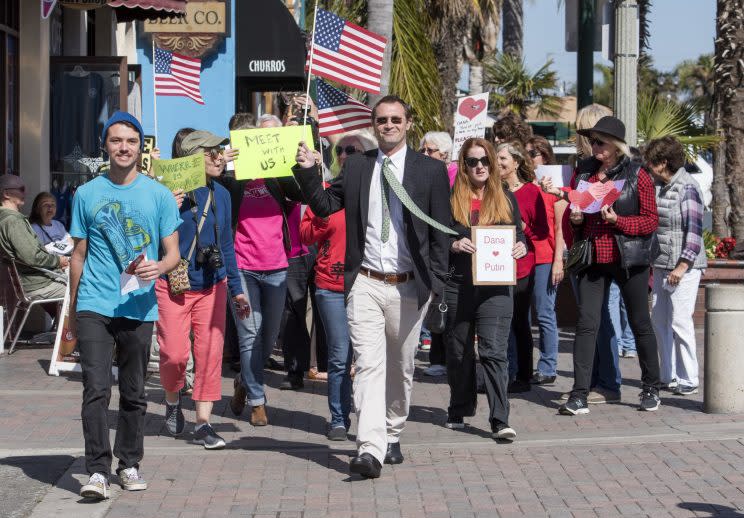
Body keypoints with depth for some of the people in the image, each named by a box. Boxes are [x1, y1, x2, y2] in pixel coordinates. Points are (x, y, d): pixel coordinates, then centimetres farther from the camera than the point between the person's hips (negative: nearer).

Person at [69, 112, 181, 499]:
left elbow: (173, 252, 5)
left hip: (138, 307, 1)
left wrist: (159, 267, -18)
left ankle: (129, 465, 23)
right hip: (94, 305, -1)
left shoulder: (159, 195, 5)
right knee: (96, 389, -11)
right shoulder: (87, 194, 6)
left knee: (134, 393, 11)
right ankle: (98, 470, -9)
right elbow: (79, 253, 12)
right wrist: (72, 309, 13)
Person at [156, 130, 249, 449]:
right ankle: (172, 402, 26)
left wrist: (236, 289, 17)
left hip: (212, 286, 5)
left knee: (210, 352, 1)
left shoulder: (221, 195, 9)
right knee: (175, 353, -5)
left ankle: (203, 423, 9)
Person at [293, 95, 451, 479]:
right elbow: (324, 206, 9)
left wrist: (436, 282, -3)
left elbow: (440, 231, 2)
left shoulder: (431, 170, 2)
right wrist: (308, 171, -5)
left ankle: (392, 437, 31)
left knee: (400, 368, 12)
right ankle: (370, 450, -16)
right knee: (369, 365, -10)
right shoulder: (356, 167, 8)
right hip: (365, 285, 0)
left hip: (408, 286, 0)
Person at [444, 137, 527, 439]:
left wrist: (521, 247, -8)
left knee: (494, 351, -11)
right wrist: (453, 245, -18)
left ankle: (500, 421, -14)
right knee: (458, 351, 11)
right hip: (458, 286, 1)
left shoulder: (506, 199, 10)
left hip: (495, 287, -1)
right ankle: (459, 411, 29)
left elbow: (519, 235, 14)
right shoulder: (451, 199, 5)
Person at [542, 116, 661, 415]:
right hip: (592, 259, 3)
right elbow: (573, 212, 21)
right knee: (586, 324, -5)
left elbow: (651, 221, -5)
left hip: (628, 258, -3)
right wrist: (575, 219, -2)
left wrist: (617, 220, -18)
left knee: (640, 323, 8)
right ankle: (579, 395, -6)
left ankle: (651, 389, 24)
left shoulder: (636, 176, -4)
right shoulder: (582, 172, 9)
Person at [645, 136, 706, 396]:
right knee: (659, 320, 9)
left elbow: (694, 230, -15)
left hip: (684, 266, -8)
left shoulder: (687, 187, -12)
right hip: (661, 265, 8)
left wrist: (682, 266, -17)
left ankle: (688, 379, 2)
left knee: (680, 321, -7)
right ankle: (667, 375, 18)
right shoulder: (659, 187, 10)